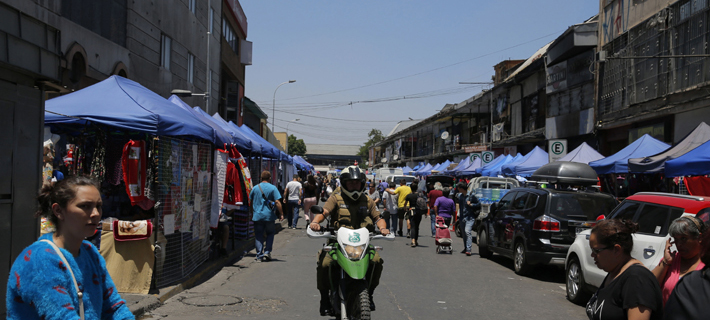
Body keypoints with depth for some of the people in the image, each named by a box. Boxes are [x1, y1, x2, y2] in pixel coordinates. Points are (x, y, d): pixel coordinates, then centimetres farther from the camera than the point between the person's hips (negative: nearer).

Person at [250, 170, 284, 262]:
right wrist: (281, 214, -5)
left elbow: (250, 202, 13)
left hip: (257, 216, 2)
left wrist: (252, 213, 24)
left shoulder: (255, 188, 5)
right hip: (269, 216, -2)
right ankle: (267, 252, 5)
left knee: (258, 236, 6)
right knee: (270, 233, 15)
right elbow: (277, 202, -11)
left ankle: (259, 256, 4)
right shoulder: (273, 188, -4)